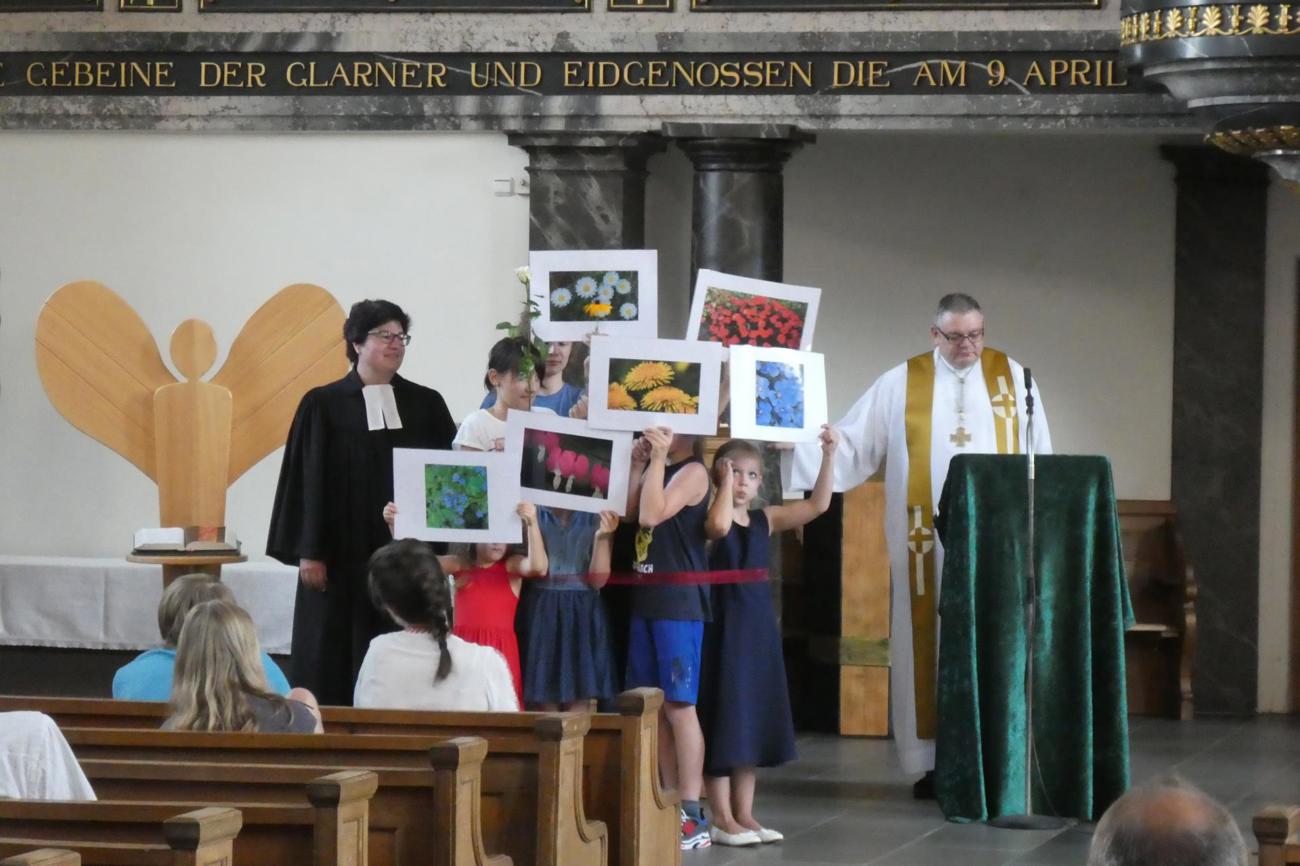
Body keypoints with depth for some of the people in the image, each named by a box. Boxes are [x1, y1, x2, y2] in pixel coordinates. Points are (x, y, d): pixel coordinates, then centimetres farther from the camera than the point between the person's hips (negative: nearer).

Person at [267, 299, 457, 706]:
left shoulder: (426, 405, 9)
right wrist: (309, 552, -7)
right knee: (337, 664, -1)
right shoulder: (323, 405, 1)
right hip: (345, 556, -2)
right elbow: (308, 482, -1)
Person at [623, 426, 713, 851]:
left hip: (680, 604, -9)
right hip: (645, 600, 9)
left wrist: (657, 459, -19)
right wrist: (638, 465, 5)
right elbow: (627, 516, 9)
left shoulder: (693, 472, -10)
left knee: (679, 705, -9)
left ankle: (692, 816, -8)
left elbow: (651, 516, -21)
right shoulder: (658, 470, 16)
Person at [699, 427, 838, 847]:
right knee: (723, 718, -4)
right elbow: (720, 526, -33)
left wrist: (828, 456, -9)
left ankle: (744, 814, 17)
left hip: (758, 627, 6)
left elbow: (817, 505, 0)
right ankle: (721, 819, 0)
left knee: (751, 721, 10)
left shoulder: (765, 519, 9)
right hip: (723, 627, -6)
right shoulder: (709, 518, -8)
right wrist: (725, 482, -20)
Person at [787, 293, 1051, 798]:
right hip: (928, 543, 0)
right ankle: (934, 762, 3)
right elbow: (851, 443, 5)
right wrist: (802, 452, -8)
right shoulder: (900, 386, 6)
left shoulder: (1013, 378, 9)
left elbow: (1039, 457, 11)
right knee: (929, 647, 0)